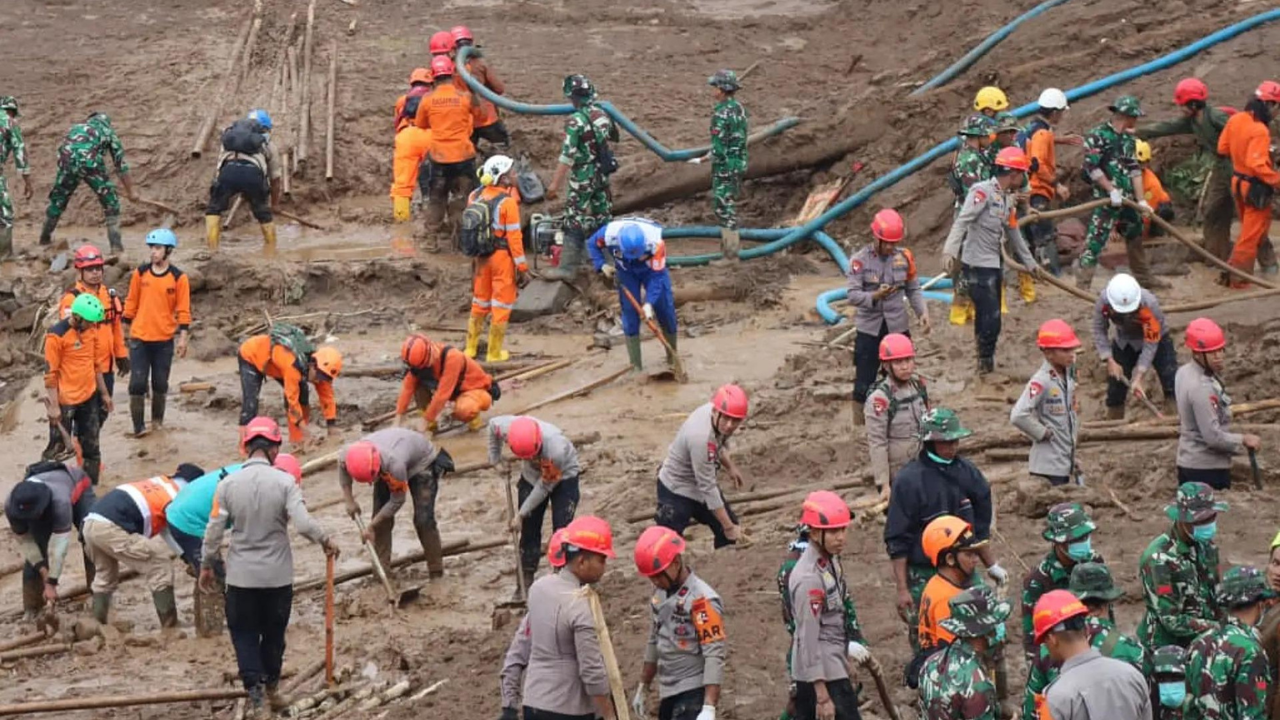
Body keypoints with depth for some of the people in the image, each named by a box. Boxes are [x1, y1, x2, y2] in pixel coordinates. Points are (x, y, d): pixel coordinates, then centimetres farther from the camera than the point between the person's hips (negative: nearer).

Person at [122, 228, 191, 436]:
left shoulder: (179, 278, -3)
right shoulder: (140, 274, 1)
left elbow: (183, 310, -1)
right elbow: (131, 303, 9)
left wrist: (182, 338, -5)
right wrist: (126, 328, 9)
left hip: (164, 340, 0)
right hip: (139, 339, 0)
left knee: (160, 383, 10)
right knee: (137, 383, -5)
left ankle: (157, 420, 29)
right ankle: (138, 426, 1)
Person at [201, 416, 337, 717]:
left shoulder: (228, 484, -8)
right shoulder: (284, 482, -12)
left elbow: (214, 530, -5)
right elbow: (303, 523, -19)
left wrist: (206, 565, 10)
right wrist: (326, 541, 1)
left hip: (241, 576, 0)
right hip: (278, 575, 0)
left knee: (245, 635, 9)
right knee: (274, 633, 19)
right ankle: (271, 688, 35)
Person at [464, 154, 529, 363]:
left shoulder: (474, 196, -2)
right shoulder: (507, 202, -20)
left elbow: (469, 226, 6)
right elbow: (514, 237, -18)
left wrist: (473, 257, 18)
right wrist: (522, 267, -11)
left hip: (481, 256, 6)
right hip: (503, 257, -6)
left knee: (480, 302, 21)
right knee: (501, 306, 8)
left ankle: (471, 347, 31)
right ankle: (495, 352, 15)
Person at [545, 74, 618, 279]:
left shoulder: (575, 122, -21)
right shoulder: (602, 115, 1)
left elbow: (567, 156, -23)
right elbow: (612, 137, 18)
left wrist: (555, 184, -20)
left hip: (582, 178, -7)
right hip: (603, 174, 7)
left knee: (575, 221, -3)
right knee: (603, 216, 18)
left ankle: (567, 267, -3)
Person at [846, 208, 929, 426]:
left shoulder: (904, 257, 0)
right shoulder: (860, 260, -10)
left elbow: (913, 289, 8)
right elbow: (853, 295, -13)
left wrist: (922, 312, -7)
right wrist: (875, 296, -30)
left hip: (898, 327, 3)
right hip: (869, 328, -3)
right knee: (864, 381, 1)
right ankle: (858, 425, 12)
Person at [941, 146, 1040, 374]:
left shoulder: (1007, 198, 14)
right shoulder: (982, 191, -14)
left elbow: (1013, 233, 25)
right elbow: (961, 221, -23)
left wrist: (1029, 262, 32)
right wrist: (950, 251, -35)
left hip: (994, 264, 9)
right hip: (977, 265, -9)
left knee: (989, 318, 13)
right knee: (990, 318, -10)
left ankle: (986, 363, 21)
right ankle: (986, 362, 3)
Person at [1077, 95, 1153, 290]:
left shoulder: (1128, 139, 13)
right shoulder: (1097, 136, -11)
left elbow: (1134, 170, 11)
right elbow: (1092, 167, -17)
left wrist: (1141, 200, 5)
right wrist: (1112, 190, -19)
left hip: (1128, 199, 8)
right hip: (1106, 200, -8)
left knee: (1136, 238, 20)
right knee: (1095, 241, -12)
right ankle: (1082, 286, -12)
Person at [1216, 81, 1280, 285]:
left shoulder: (1235, 119, -3)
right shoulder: (1259, 131, -28)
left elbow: (1222, 148, 6)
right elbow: (1257, 165, -32)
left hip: (1238, 182, 9)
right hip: (1256, 188, -9)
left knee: (1259, 227, 25)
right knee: (1251, 235, 3)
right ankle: (1237, 277, 8)